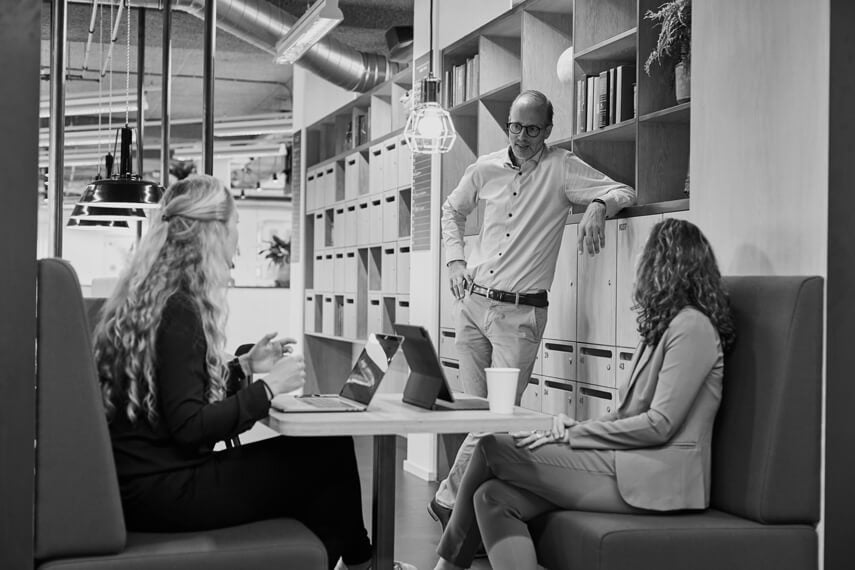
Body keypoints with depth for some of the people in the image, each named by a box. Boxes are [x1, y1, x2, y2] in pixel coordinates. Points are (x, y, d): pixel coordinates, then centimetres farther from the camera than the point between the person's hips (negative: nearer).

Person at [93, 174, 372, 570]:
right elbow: (189, 427, -22)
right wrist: (267, 388, -14)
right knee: (331, 454, -9)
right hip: (159, 489, -10)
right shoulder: (178, 310, -17)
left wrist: (245, 367, 14)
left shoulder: (149, 297, 12)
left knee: (327, 450, 8)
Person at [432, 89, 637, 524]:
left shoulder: (561, 168, -3)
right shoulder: (485, 169, 8)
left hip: (521, 312, -4)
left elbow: (623, 192, -10)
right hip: (472, 303, 4)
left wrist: (598, 206, -32)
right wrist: (455, 260, 11)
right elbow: (452, 210, 25)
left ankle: (448, 497, 6)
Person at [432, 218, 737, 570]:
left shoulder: (692, 326, -9)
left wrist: (572, 436, -11)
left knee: (492, 449, -11)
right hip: (629, 463, 9)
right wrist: (577, 426, 1)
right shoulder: (662, 327, 22)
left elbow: (660, 424, -15)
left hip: (656, 478, -9)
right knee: (493, 498, -12)